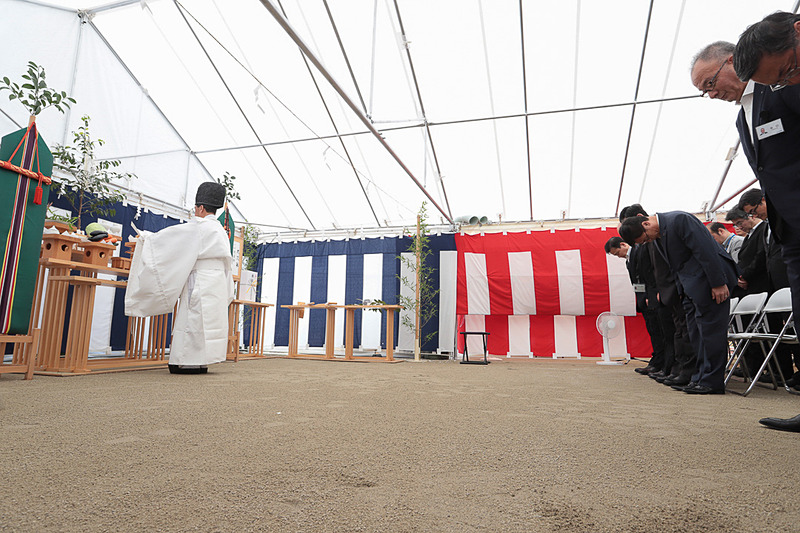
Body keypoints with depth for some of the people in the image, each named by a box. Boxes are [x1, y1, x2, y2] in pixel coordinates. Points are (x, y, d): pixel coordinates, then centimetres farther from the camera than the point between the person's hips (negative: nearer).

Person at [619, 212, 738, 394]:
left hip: (709, 281, -9)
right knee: (696, 333, 9)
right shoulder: (656, 236, 8)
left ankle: (712, 382, -1)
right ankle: (700, 378, 15)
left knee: (710, 329, -7)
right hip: (691, 286, 9)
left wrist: (718, 284, -21)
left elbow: (706, 251, -22)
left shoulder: (679, 220, -19)